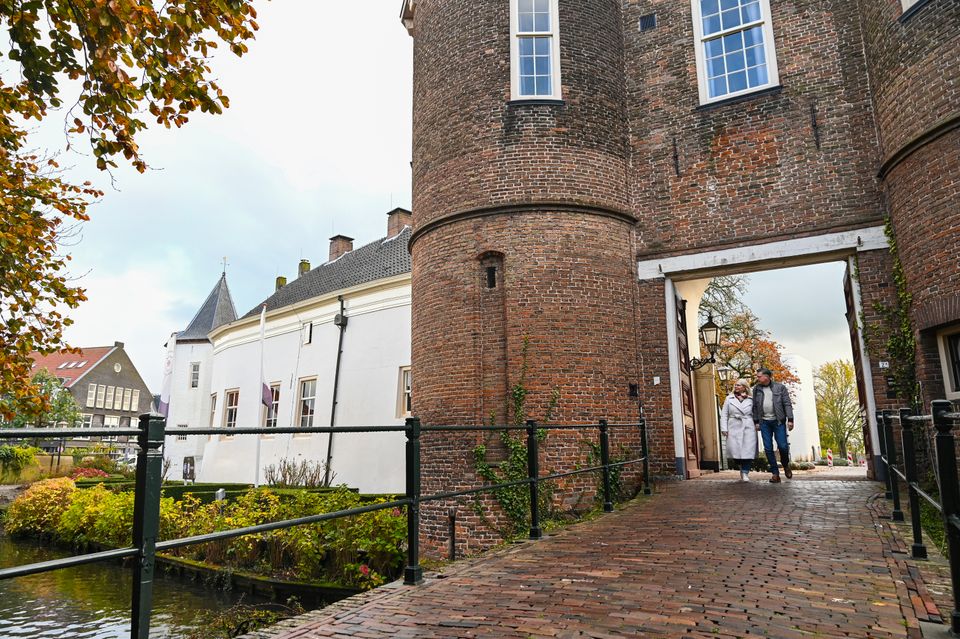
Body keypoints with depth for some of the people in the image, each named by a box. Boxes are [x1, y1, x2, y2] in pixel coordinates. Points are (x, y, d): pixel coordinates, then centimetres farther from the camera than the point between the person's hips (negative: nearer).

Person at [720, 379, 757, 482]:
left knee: (748, 451, -10)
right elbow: (724, 414, 9)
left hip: (748, 428, -1)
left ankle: (745, 473, -3)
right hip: (734, 428, 1)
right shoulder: (729, 399, 12)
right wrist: (724, 428, 0)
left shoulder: (750, 400, 10)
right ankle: (742, 469, 20)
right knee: (735, 450, -5)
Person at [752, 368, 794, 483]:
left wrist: (790, 420, -9)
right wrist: (756, 422, 5)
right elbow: (755, 407, 9)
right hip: (764, 422, 2)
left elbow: (787, 404, -2)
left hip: (778, 421, -2)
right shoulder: (756, 389, 7)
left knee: (783, 446, -5)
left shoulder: (780, 387, 0)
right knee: (768, 448, -1)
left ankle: (786, 465, 26)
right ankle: (775, 473, 7)